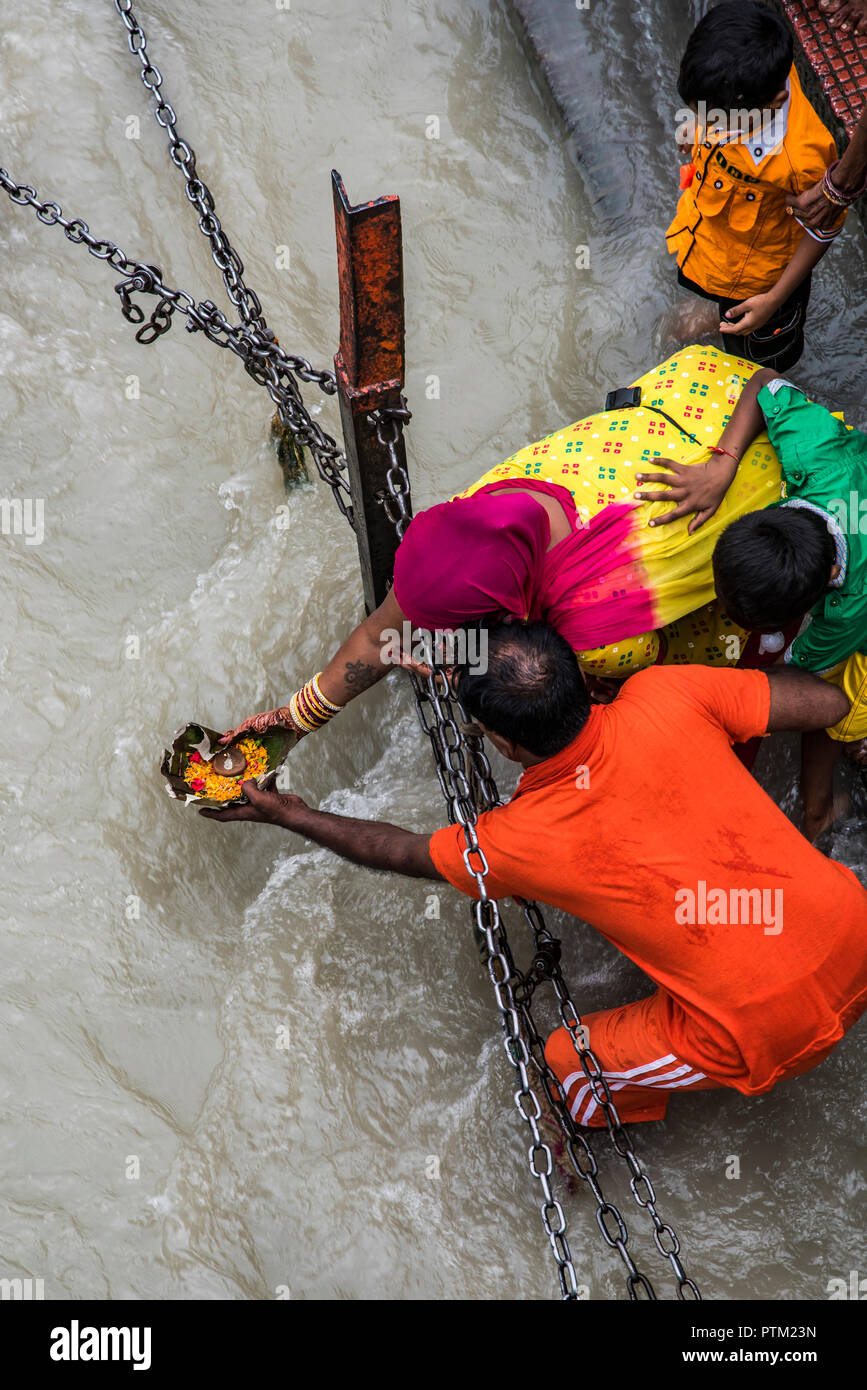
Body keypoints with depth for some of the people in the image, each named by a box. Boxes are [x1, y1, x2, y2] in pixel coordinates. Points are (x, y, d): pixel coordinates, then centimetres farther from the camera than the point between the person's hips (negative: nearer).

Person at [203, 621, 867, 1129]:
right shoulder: (664, 699, -12)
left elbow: (402, 852, 8)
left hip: (765, 1037, -4)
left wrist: (288, 815, 22)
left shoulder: (517, 844, -12)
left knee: (569, 1064, 19)